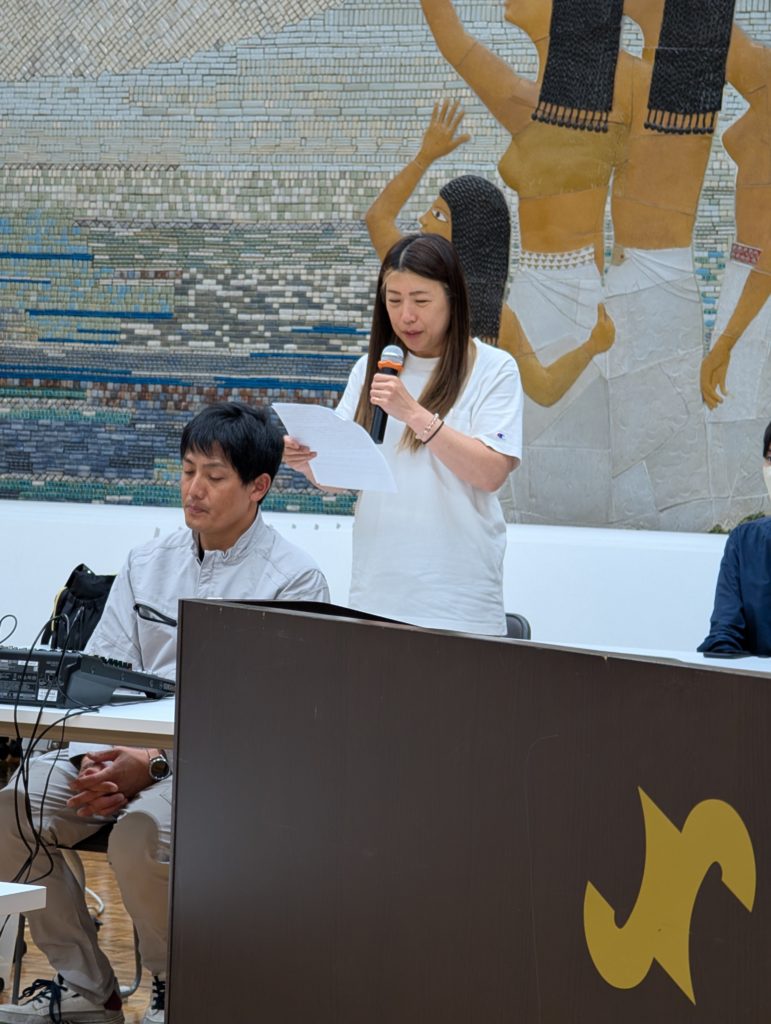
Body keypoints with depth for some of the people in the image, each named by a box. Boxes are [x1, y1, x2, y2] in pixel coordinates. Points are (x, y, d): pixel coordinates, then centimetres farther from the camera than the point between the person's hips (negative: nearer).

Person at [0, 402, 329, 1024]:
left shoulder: (294, 580, -3)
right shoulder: (147, 565, 15)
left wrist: (155, 767, -21)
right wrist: (100, 765, -12)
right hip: (126, 751, 6)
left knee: (142, 832, -35)